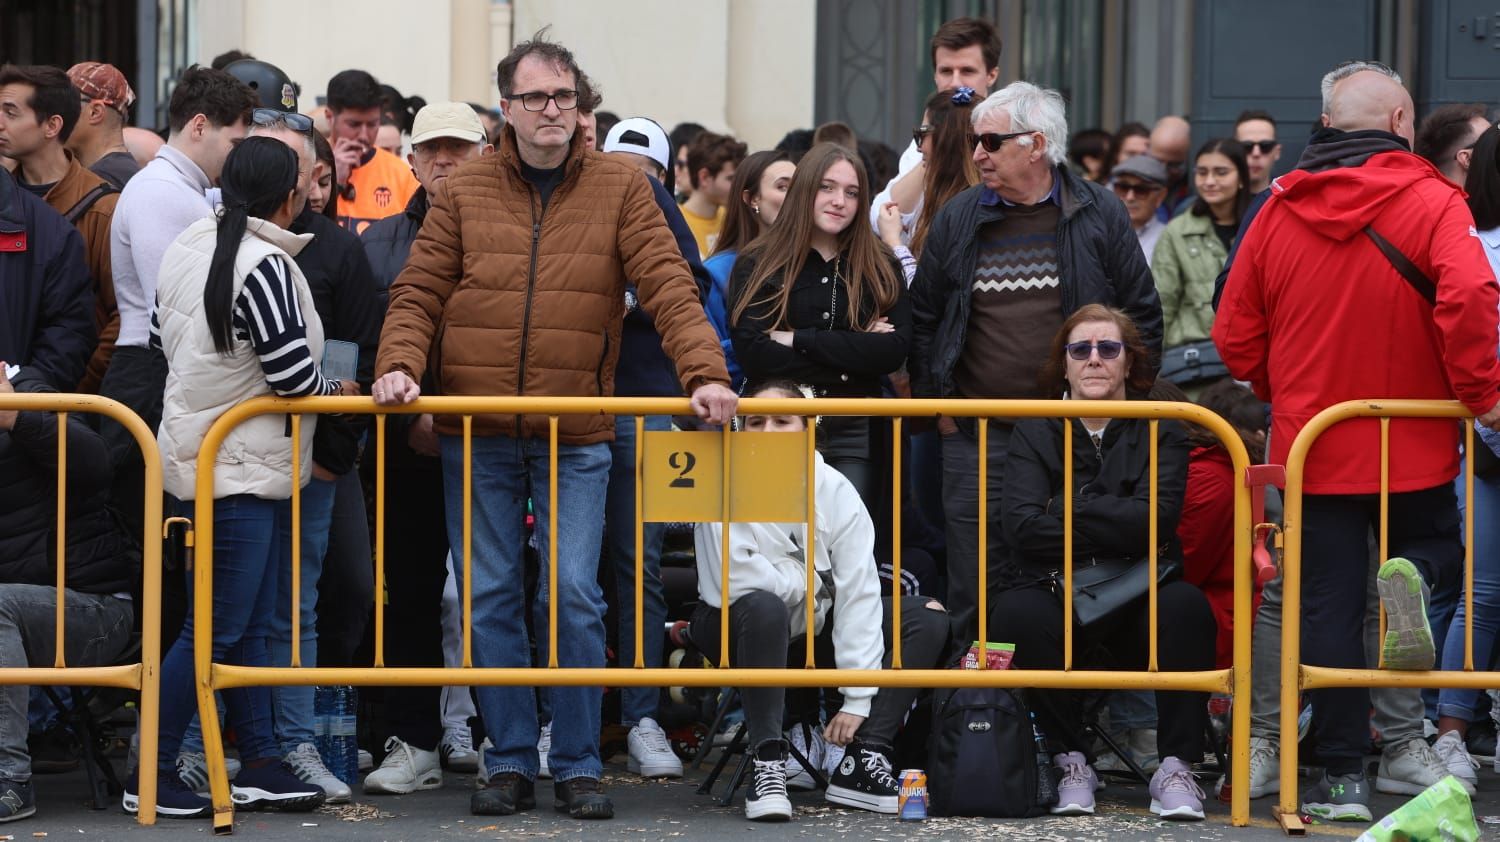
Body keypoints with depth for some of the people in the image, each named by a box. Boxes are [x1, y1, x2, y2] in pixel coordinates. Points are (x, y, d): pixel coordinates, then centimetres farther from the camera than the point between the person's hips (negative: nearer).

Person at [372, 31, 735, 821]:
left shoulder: (619, 189, 2)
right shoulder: (463, 193, 5)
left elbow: (668, 286, -5)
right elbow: (418, 292, 4)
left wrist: (704, 372, -18)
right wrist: (400, 361, -15)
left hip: (577, 436, -1)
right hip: (476, 435, 1)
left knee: (574, 597, -5)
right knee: (491, 599, 4)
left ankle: (577, 766, 5)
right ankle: (510, 763, 13)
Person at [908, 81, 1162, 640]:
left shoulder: (1100, 216, 2)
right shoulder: (958, 220, 7)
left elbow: (1142, 316, 6)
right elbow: (923, 319, 14)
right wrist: (936, 404, 8)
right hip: (976, 441, 1)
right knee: (973, 597, 1)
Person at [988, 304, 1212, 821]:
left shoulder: (1159, 432, 6)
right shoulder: (1035, 434, 7)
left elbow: (1158, 514, -14)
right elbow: (1020, 525, -10)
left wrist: (1068, 512, -12)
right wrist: (1114, 526, -13)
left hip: (1139, 595, 0)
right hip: (1058, 594, 0)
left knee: (1186, 606, -33)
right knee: (1015, 611, -33)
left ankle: (1176, 765, -20)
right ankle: (1072, 761, -16)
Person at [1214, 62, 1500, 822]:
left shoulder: (1278, 211, 2)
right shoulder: (1431, 202, -8)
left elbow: (1235, 334, 4)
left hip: (1313, 445, 2)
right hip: (1413, 446, -2)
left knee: (1329, 609, 6)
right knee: (1433, 548, 22)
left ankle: (1342, 778, 4)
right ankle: (1409, 578, -15)